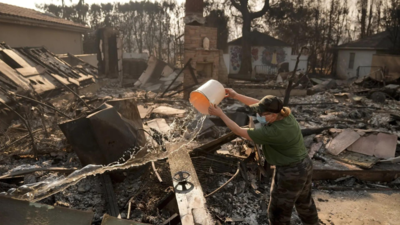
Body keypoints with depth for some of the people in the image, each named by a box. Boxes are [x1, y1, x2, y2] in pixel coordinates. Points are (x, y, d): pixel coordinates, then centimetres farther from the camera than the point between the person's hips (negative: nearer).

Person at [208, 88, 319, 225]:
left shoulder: (273, 133, -32)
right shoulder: (285, 114, -9)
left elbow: (239, 132, -25)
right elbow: (257, 104, 3)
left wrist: (220, 114, -17)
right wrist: (236, 96, 1)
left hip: (290, 173, -9)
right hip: (304, 165, 9)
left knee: (278, 213, 13)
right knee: (304, 202, 33)